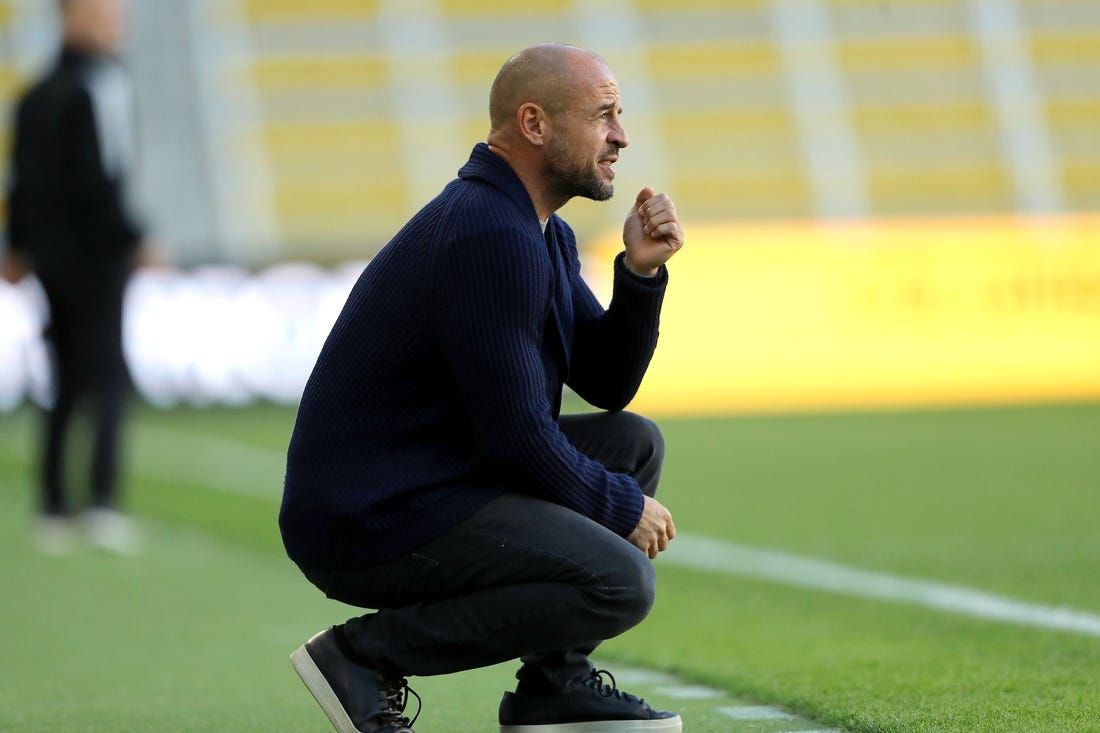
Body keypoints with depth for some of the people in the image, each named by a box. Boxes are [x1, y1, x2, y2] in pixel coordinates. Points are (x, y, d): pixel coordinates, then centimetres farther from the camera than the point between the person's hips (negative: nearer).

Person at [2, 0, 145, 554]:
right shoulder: (99, 88, -15)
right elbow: (97, 180, -21)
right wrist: (134, 239, -16)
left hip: (49, 255, 8)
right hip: (94, 253, -8)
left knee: (66, 386, 12)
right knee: (107, 378, -5)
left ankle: (52, 510, 11)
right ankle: (104, 504, -14)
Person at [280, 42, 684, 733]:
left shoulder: (546, 234, 14)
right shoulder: (490, 237, -19)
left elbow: (606, 385, 15)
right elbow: (516, 433, -21)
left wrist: (641, 272, 0)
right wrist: (622, 507, -7)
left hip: (438, 481, 11)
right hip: (369, 523, -11)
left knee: (635, 442, 13)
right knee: (620, 583, -20)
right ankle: (370, 653, -10)